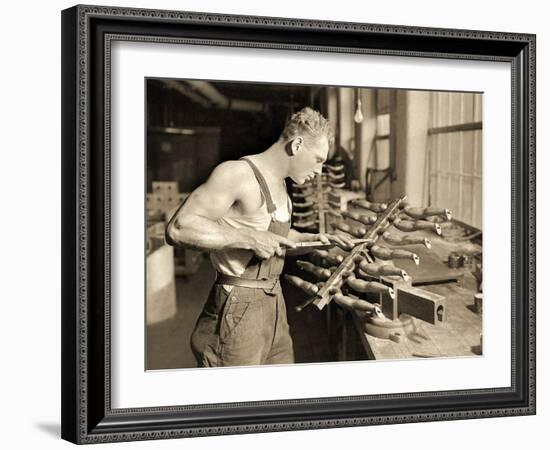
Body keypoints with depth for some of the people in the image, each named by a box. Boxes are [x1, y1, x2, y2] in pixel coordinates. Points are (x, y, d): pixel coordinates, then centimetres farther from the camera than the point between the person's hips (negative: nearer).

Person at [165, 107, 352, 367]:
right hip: (238, 307, -9)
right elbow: (178, 228, -22)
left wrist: (314, 238, 15)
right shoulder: (238, 174, -15)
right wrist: (249, 238, -26)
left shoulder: (279, 184, 15)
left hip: (274, 302, 9)